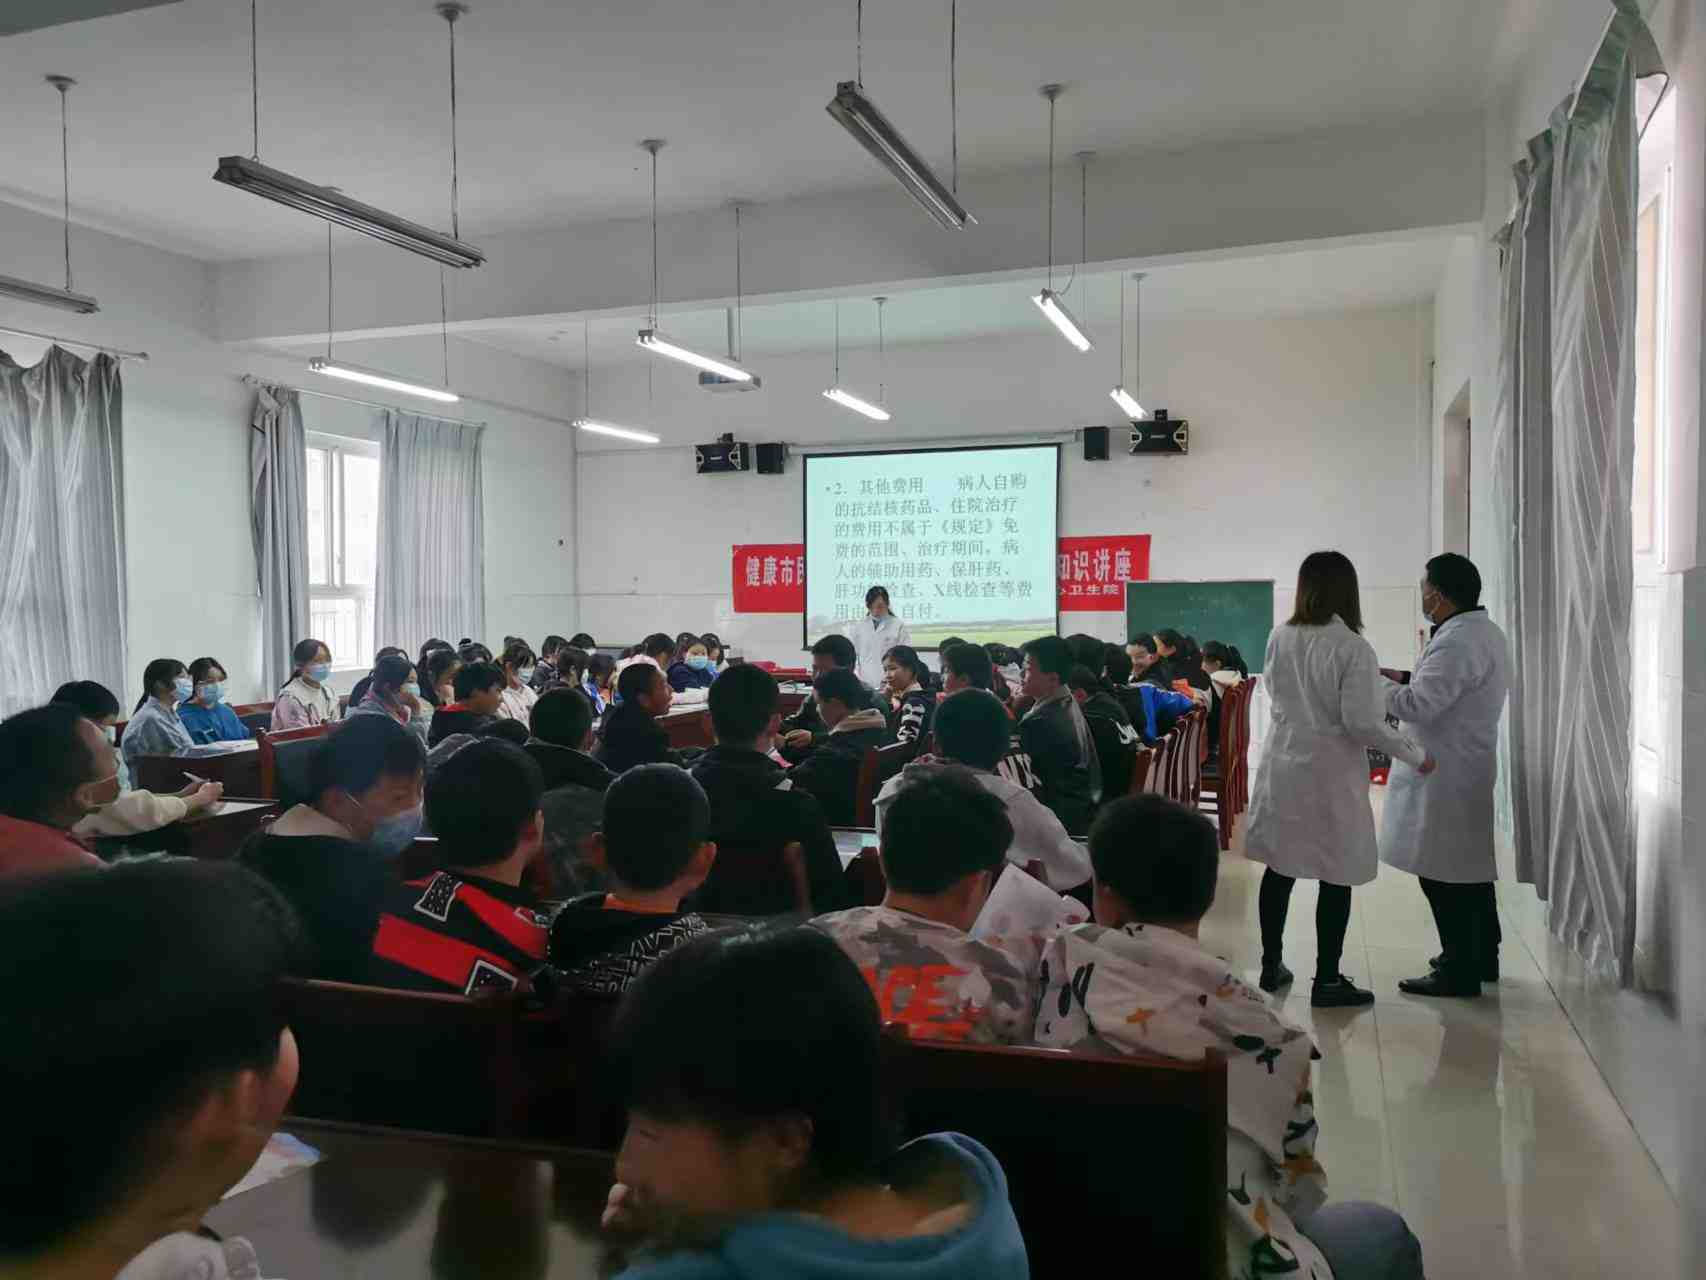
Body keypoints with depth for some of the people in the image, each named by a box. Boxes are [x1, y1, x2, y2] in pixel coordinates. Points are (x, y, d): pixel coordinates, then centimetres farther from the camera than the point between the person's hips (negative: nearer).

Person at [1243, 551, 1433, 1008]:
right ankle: (1327, 981, 12)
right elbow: (1361, 722, -18)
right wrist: (1415, 754, -6)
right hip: (1330, 773, -5)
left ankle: (1271, 966, 23)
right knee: (1335, 878, 6)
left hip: (1282, 766, 5)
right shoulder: (1352, 647, -15)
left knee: (1280, 868, 13)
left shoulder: (1279, 638, 0)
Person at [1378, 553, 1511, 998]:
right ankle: (1481, 958, 31)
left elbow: (1418, 705, -25)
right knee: (1471, 867, 19)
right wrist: (1408, 677, 10)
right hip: (1469, 770, 10)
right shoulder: (1486, 632, 11)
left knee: (1444, 876, -2)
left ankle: (1459, 972, 6)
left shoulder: (1456, 642, -22)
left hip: (1444, 777, -10)